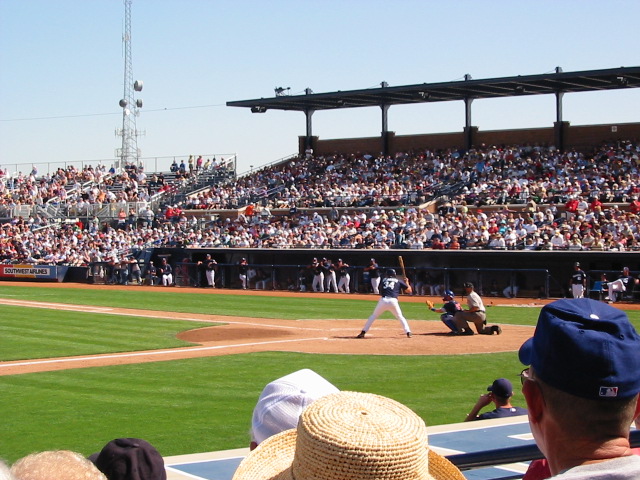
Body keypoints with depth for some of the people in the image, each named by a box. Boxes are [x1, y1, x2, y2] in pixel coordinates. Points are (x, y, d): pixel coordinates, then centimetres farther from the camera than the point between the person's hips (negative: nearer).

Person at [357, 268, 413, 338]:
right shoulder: (399, 281, 16)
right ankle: (408, 332, 4)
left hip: (383, 300, 1)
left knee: (373, 316, 13)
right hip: (393, 301, -1)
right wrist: (406, 282, 35)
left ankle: (363, 332, 5)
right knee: (400, 317, 18)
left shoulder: (384, 280, 20)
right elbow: (409, 290, 16)